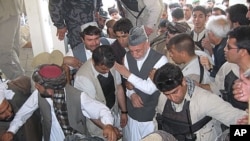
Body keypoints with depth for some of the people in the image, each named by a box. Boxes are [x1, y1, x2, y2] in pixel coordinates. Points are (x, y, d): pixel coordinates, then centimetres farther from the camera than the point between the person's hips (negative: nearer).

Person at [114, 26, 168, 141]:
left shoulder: (160, 59, -20)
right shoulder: (127, 57, -3)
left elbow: (151, 88, -26)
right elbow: (126, 82, 3)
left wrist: (128, 74, -25)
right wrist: (132, 94, -17)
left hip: (151, 116, -4)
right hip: (132, 114, 4)